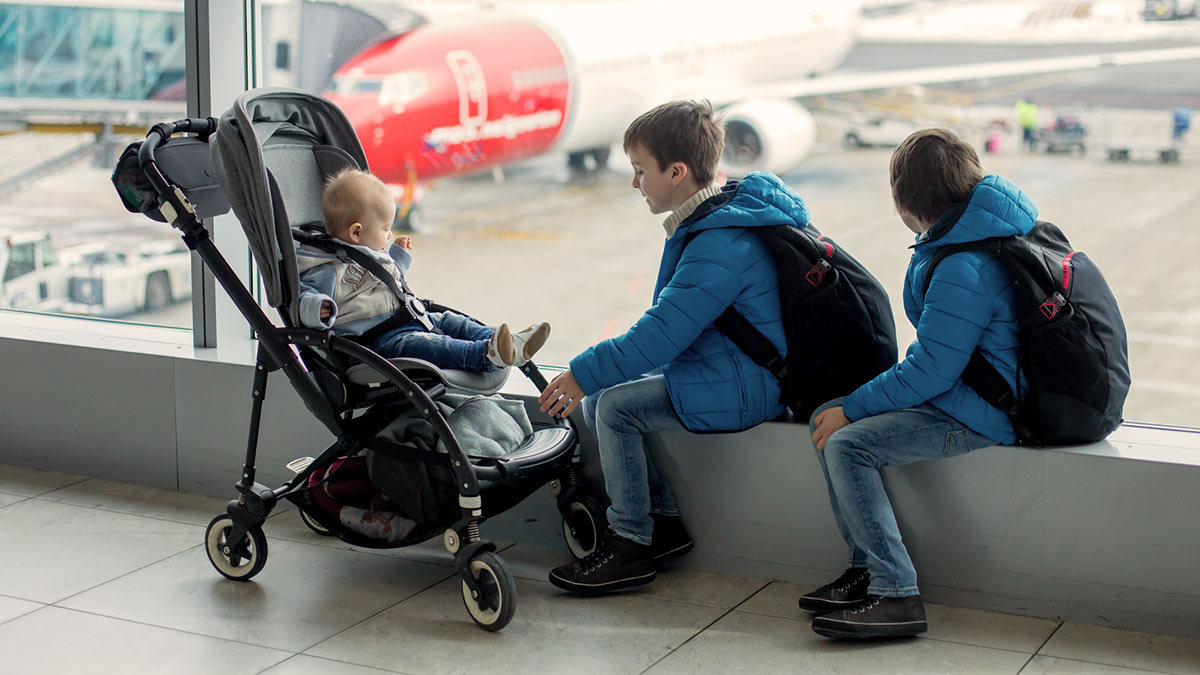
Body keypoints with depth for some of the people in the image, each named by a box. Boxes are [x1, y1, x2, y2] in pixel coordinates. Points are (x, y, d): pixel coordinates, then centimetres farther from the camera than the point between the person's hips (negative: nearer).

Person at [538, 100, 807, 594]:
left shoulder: (719, 246, -25)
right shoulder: (721, 218, 9)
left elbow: (658, 336, -25)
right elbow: (665, 327, 16)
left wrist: (583, 374, -14)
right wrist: (591, 375, 12)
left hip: (740, 388, -10)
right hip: (731, 372, 10)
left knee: (614, 405, -16)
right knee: (596, 400, 6)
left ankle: (631, 545, -5)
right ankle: (663, 521, 11)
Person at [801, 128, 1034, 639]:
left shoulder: (962, 270, -25)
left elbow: (930, 372, -22)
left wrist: (851, 408, -12)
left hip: (979, 414, -11)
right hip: (970, 385, 11)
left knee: (846, 443, -20)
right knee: (826, 418, 6)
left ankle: (896, 597, -18)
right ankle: (868, 570, 6)